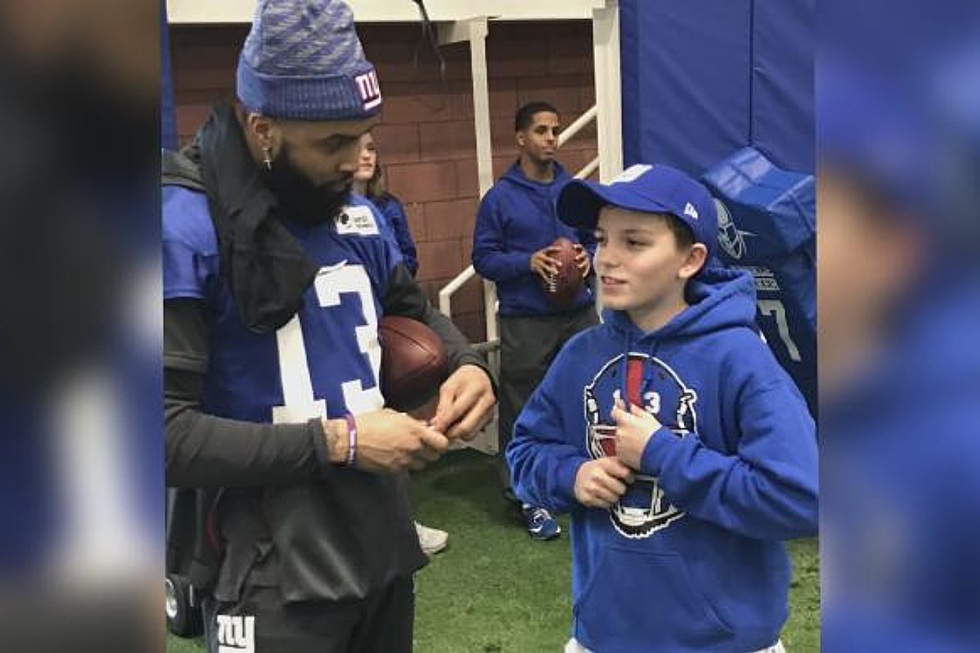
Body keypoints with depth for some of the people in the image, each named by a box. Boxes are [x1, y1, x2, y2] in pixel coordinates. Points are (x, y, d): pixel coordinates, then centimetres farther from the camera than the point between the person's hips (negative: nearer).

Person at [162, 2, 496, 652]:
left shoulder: (357, 214, 6)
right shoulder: (183, 228, -17)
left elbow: (415, 311, 21)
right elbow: (168, 431, -20)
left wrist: (465, 362, -1)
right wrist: (339, 442, -21)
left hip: (385, 543, 7)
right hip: (274, 574, -7)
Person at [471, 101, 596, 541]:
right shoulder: (500, 197, -3)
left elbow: (598, 238, 18)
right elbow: (483, 257, -3)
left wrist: (588, 257, -4)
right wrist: (529, 261, -18)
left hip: (580, 315, 4)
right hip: (525, 322, -4)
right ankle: (528, 497, 16)